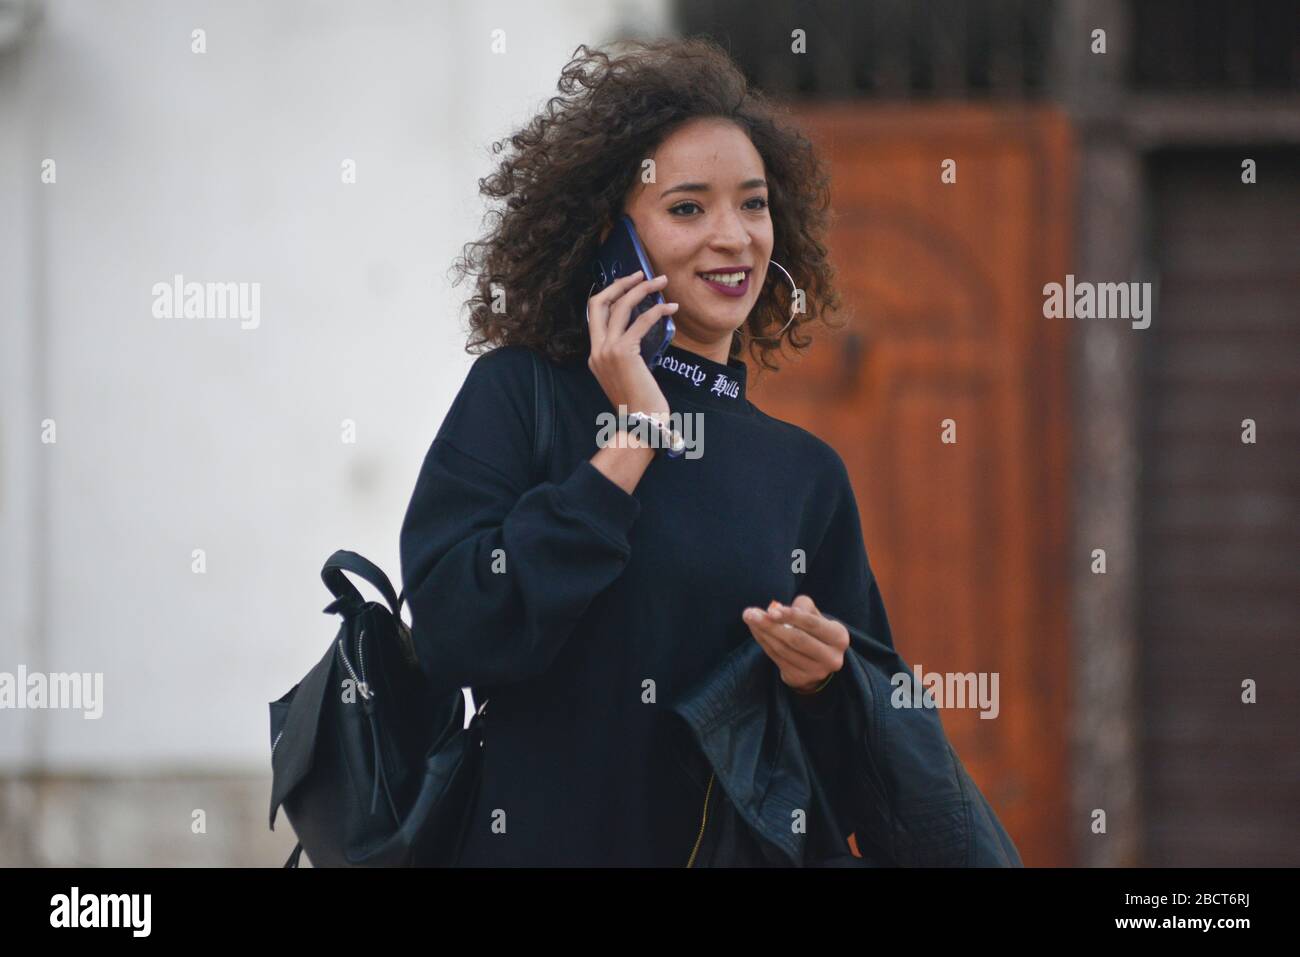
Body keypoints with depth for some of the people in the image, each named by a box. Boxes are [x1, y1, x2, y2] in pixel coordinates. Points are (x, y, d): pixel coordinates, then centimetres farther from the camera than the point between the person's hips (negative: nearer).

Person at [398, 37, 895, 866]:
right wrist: (629, 445, -15)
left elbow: (864, 750, 10)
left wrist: (822, 679, -12)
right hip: (543, 843, -3)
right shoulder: (517, 396, -5)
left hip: (742, 852, 4)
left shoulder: (806, 474, 6)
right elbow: (455, 634, -18)